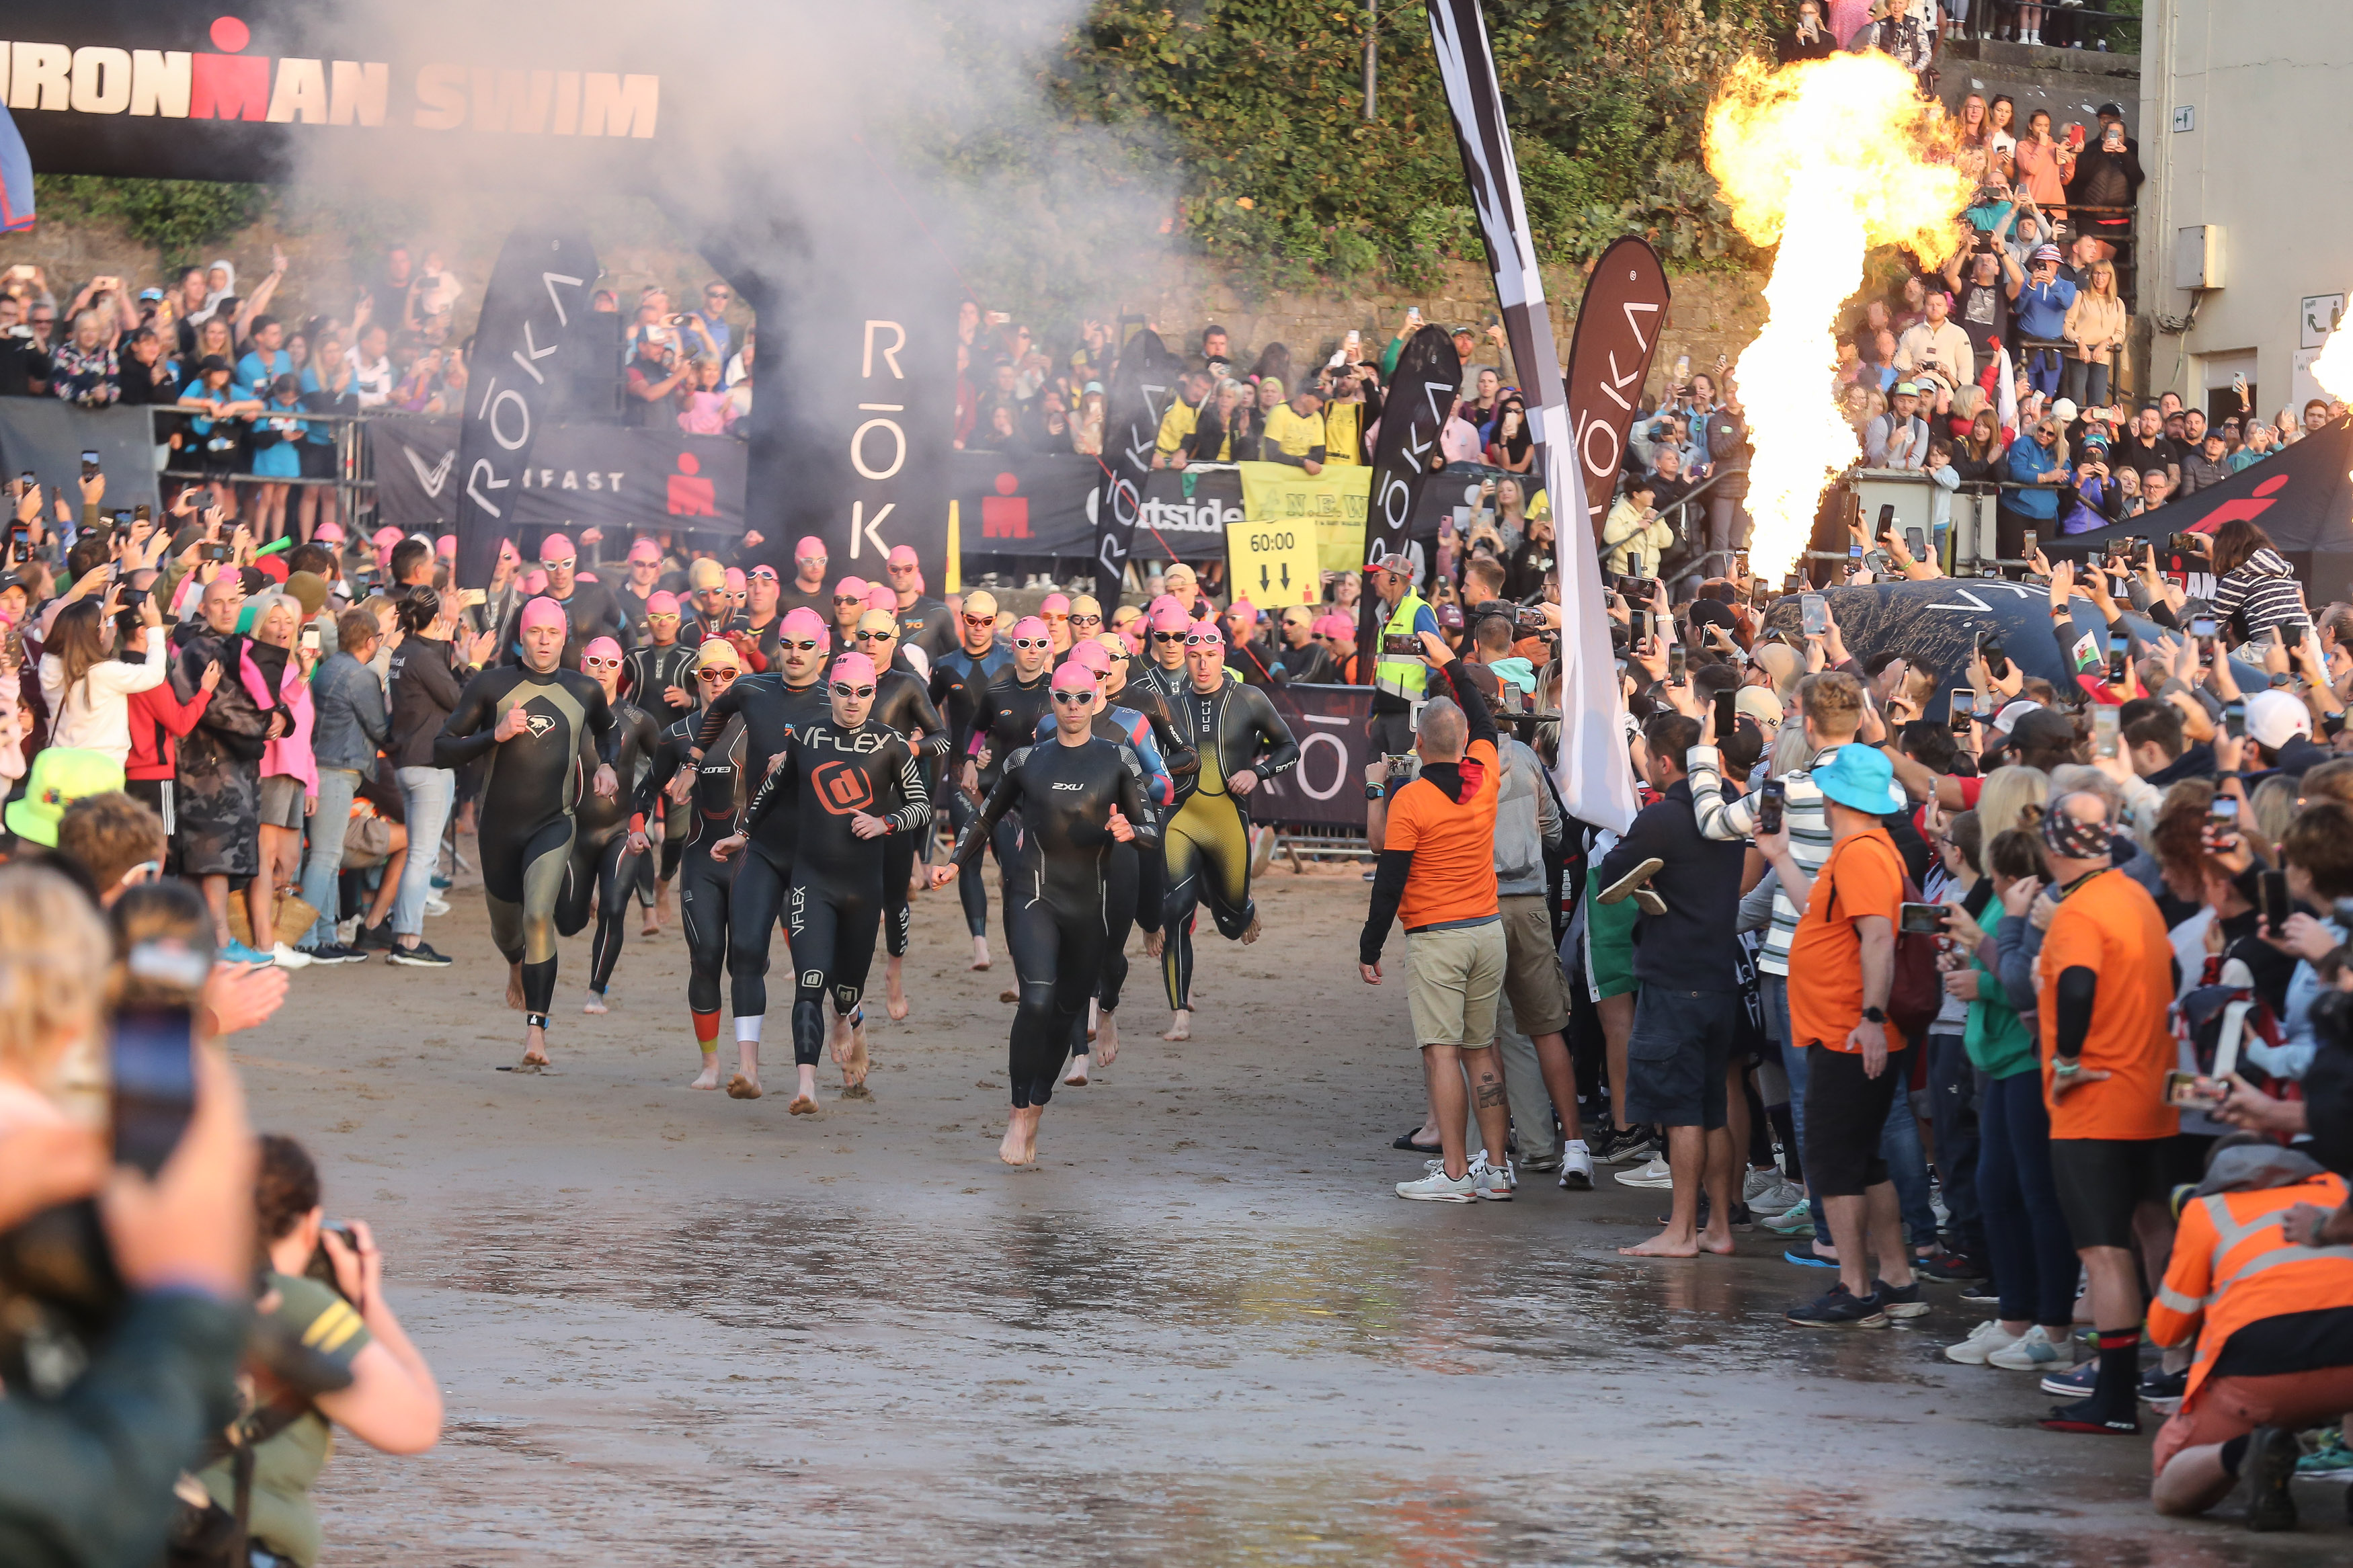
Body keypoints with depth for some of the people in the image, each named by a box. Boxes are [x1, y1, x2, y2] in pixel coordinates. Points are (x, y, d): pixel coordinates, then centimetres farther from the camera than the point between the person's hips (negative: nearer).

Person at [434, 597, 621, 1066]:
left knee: (538, 916, -23)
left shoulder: (585, 691, 4)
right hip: (499, 825, 1)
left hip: (554, 824, -1)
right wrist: (495, 735, -17)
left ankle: (536, 1029, -23)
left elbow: (608, 729, 28)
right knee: (505, 924, 17)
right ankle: (518, 964, 56)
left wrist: (607, 764, 8)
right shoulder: (491, 686, -3)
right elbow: (442, 750, -4)